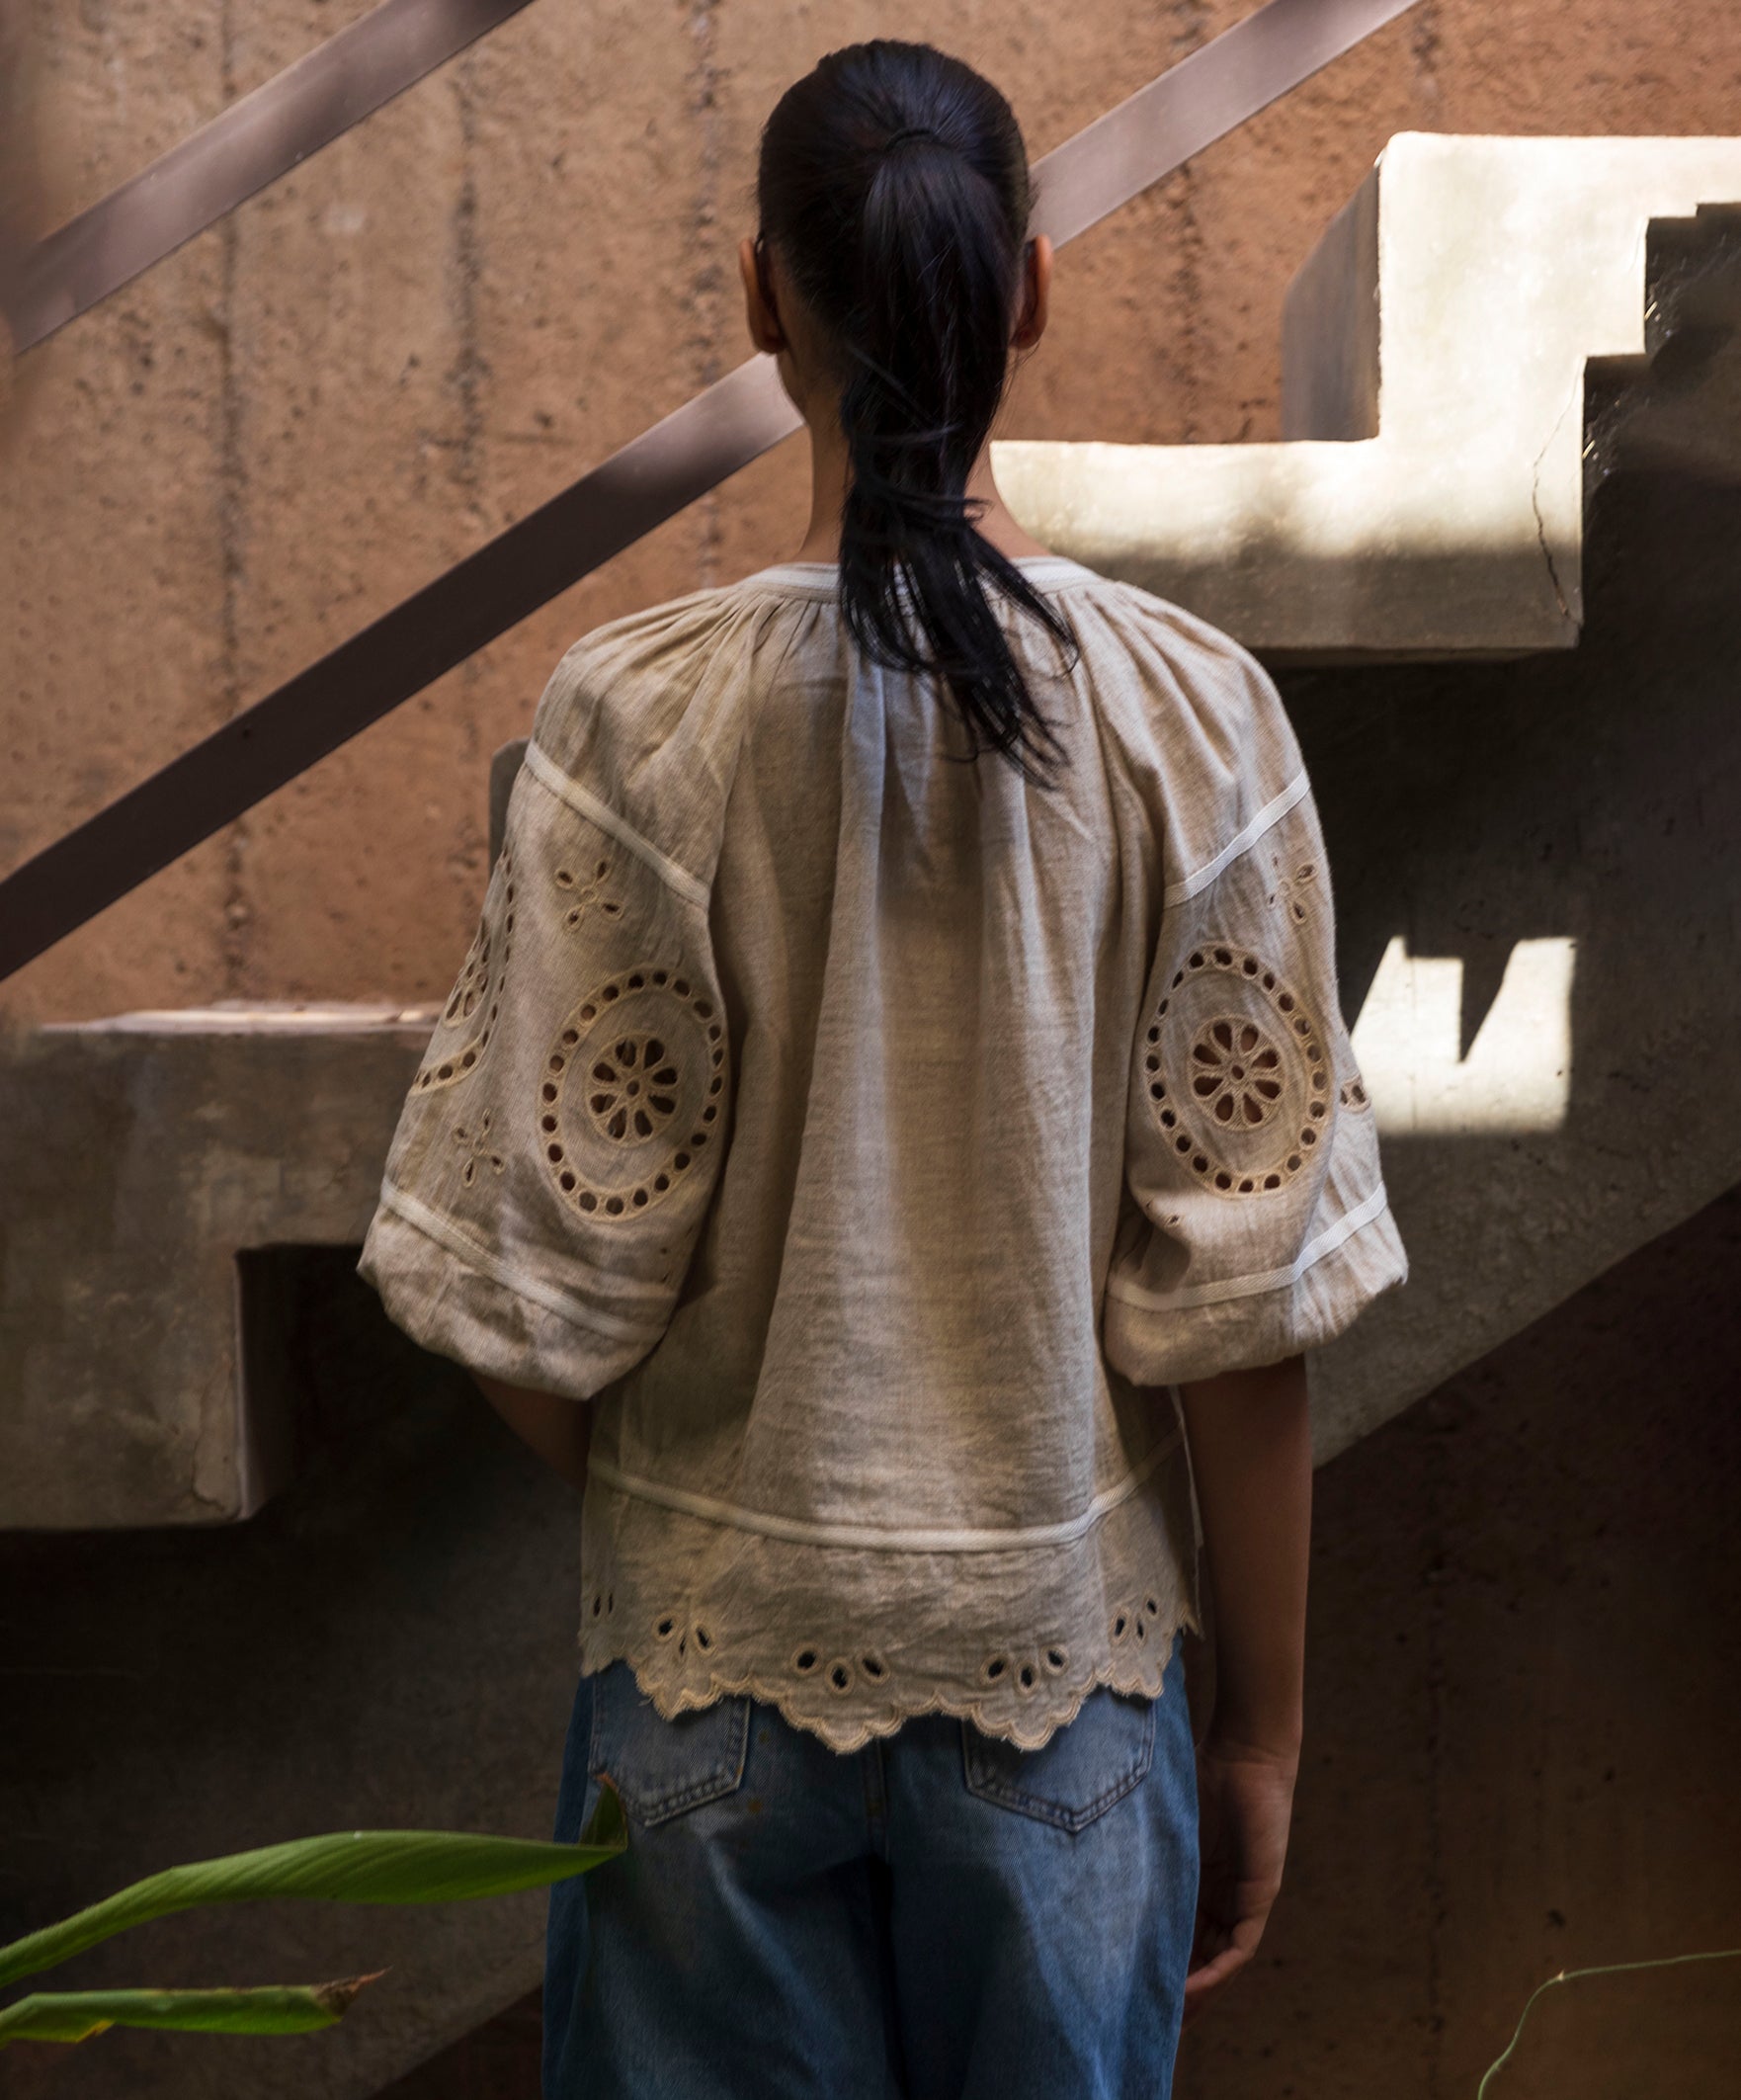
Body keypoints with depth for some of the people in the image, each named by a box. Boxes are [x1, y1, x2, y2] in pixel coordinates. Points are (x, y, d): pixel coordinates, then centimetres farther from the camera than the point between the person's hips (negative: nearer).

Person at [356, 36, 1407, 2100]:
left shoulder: (640, 715, -13)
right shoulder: (1187, 714, -10)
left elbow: (538, 1285, -10)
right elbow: (1240, 1287, -9)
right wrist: (1263, 1725, 4)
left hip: (720, 1640, 0)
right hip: (1065, 1629, 1)